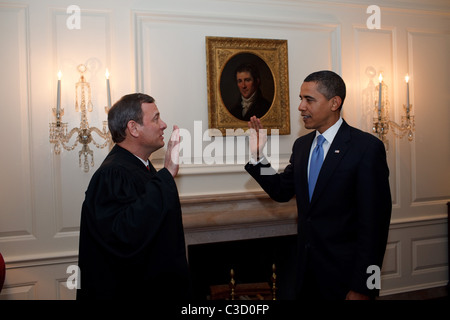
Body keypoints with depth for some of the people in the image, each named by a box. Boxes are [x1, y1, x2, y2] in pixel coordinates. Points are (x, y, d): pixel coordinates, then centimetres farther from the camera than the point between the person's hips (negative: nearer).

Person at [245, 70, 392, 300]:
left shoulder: (367, 147, -15)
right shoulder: (301, 145, 6)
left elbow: (374, 222, -16)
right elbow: (282, 192, 11)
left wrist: (362, 289, -16)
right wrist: (258, 155, -2)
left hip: (343, 272, -6)